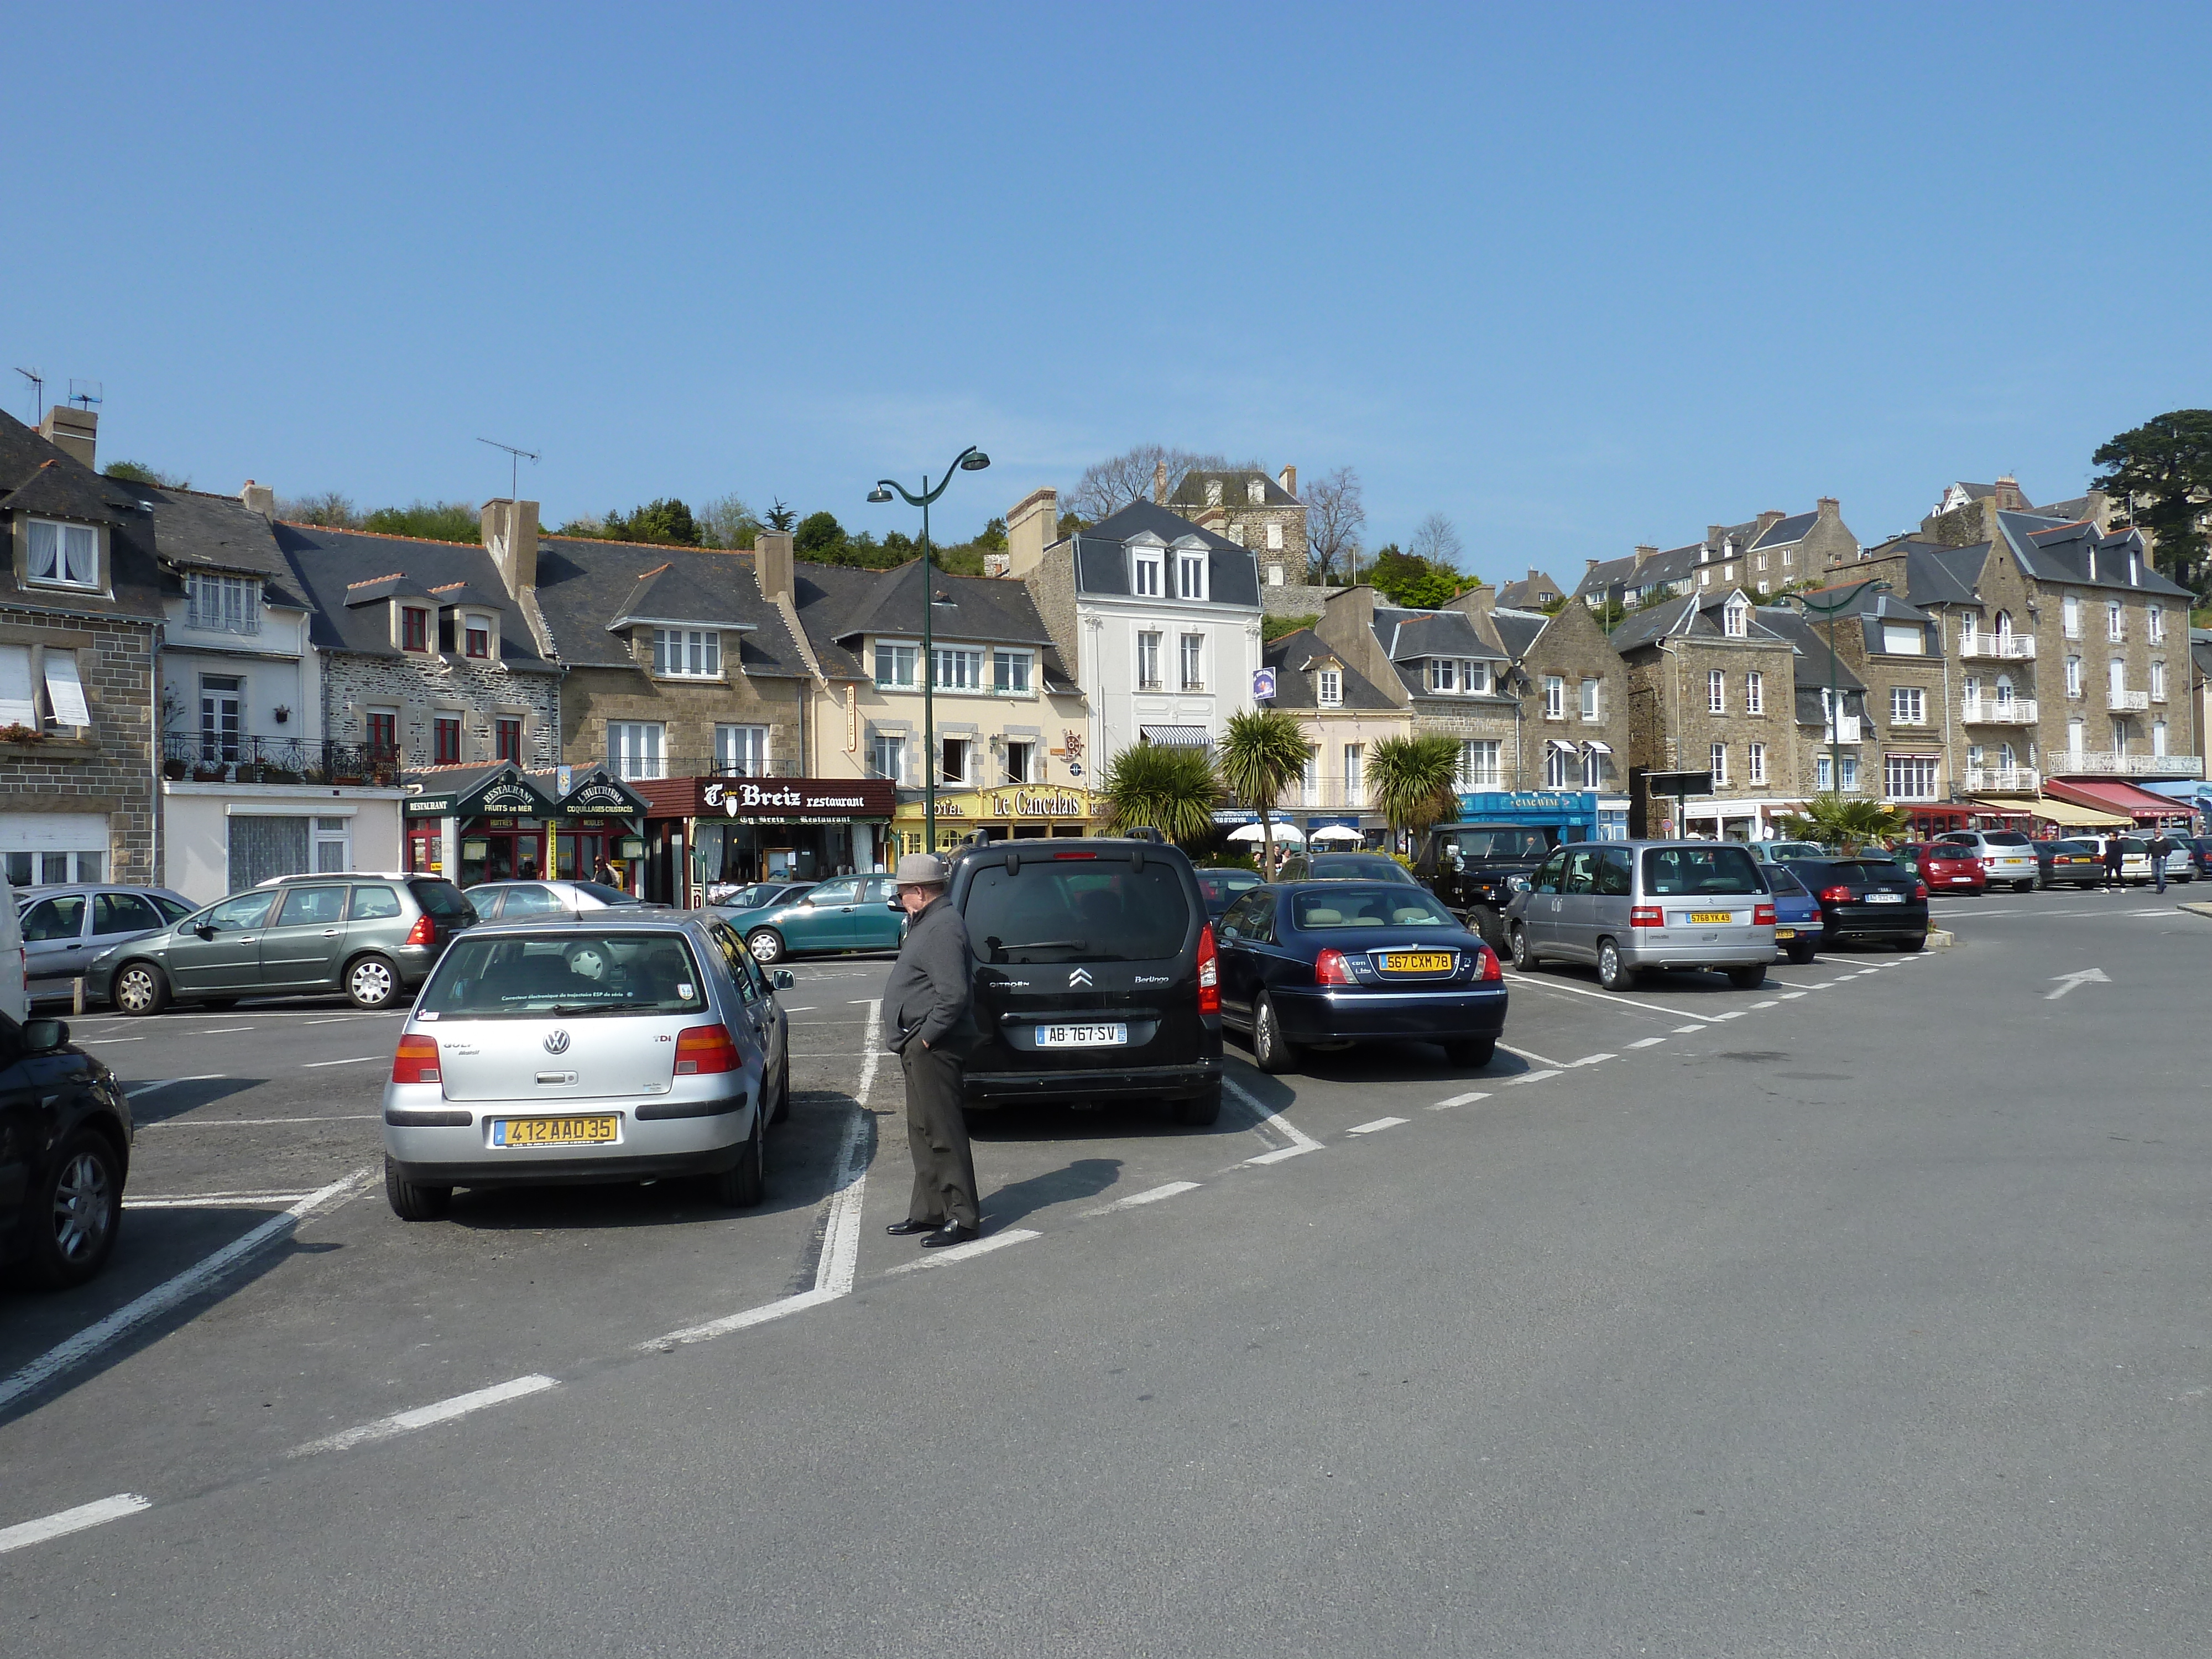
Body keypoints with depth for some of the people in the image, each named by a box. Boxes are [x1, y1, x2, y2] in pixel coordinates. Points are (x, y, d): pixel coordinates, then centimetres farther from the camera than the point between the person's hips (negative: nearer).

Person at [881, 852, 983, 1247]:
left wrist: (926, 1037, -19)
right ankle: (928, 1211, 25)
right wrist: (918, 1040, 15)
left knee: (943, 1133, -7)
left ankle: (963, 1218, -2)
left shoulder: (942, 928, -18)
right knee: (924, 1133, 16)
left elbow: (954, 994, -26)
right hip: (921, 1048, 11)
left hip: (931, 1048, -11)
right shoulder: (930, 922, 16)